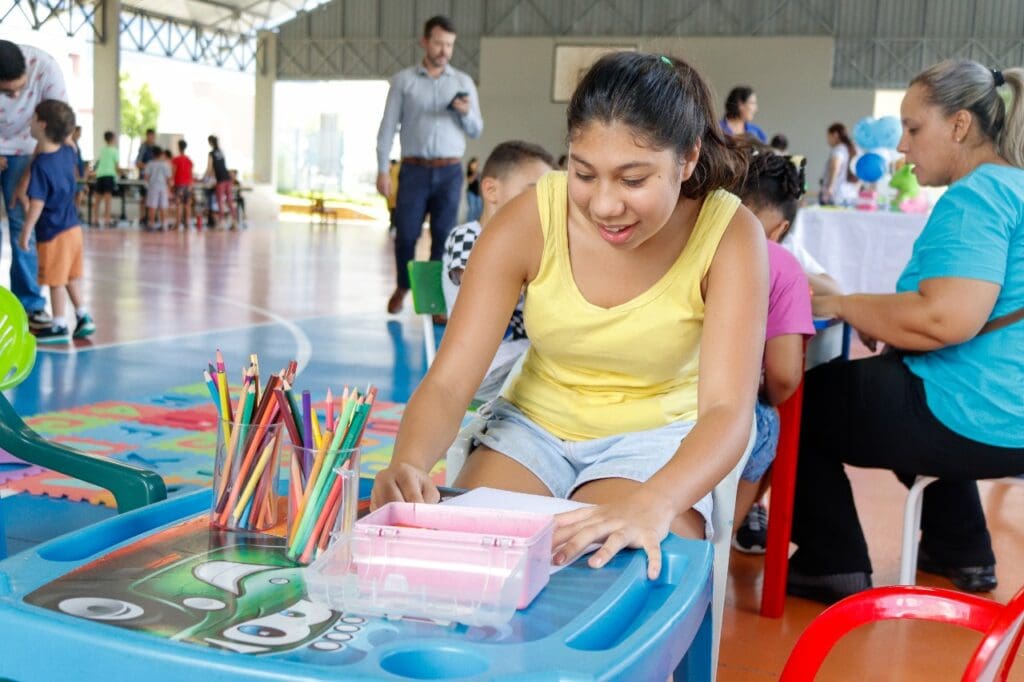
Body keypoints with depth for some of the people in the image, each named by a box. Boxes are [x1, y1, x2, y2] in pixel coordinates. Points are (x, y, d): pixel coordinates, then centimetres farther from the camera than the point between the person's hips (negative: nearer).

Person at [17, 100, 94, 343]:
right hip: (73, 227, 7)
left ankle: (59, 326, 12)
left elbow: (37, 204, -21)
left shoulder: (41, 164, -21)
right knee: (72, 276, 18)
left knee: (56, 280, 3)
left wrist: (26, 232, -12)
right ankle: (83, 316, 22)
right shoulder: (68, 153, -1)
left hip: (53, 233, -7)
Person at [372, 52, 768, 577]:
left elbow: (727, 409, -30)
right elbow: (448, 381, -19)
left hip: (652, 437, -1)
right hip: (534, 425, 2)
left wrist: (652, 504, -52)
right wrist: (408, 465, -42)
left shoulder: (728, 234, -21)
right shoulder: (529, 220, -18)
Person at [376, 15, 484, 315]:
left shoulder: (463, 82, 9)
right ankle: (402, 286, 26)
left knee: (444, 237, -1)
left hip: (450, 172, 1)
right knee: (406, 234, 0)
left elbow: (476, 130, 9)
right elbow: (388, 126, 3)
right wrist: (382, 170, -4)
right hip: (414, 169, -1)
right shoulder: (403, 80, 4)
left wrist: (466, 113, -13)